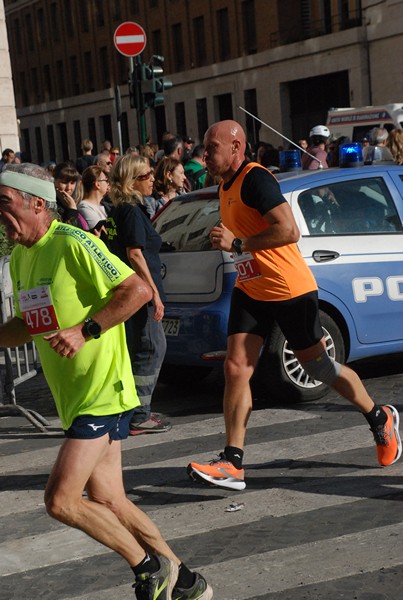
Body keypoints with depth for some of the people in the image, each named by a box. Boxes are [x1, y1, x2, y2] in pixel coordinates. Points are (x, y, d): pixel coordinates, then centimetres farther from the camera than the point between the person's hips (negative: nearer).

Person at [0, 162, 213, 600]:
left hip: (102, 392, -9)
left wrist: (85, 331, -21)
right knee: (108, 505, 10)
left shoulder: (72, 244, -15)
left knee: (60, 500, -13)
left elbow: (138, 290, -18)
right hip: (73, 396, 9)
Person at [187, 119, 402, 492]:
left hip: (290, 290, -8)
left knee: (318, 367, 6)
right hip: (250, 291, 8)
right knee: (236, 369, -5)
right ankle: (232, 464, -4)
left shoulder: (255, 179, -18)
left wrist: (237, 243, -24)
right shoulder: (227, 186, 12)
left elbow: (289, 230, -28)